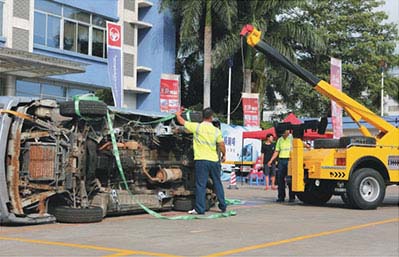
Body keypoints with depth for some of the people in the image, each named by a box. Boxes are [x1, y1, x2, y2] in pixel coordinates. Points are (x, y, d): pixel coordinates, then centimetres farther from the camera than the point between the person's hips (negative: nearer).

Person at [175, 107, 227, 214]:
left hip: (201, 160, -3)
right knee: (217, 183, 14)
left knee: (201, 185, -2)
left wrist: (178, 114, 24)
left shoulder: (196, 127, -4)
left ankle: (200, 209, -4)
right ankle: (223, 206, 21)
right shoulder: (216, 130, 2)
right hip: (214, 160, 3)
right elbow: (222, 145, 5)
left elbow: (181, 121, 4)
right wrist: (224, 155, 24)